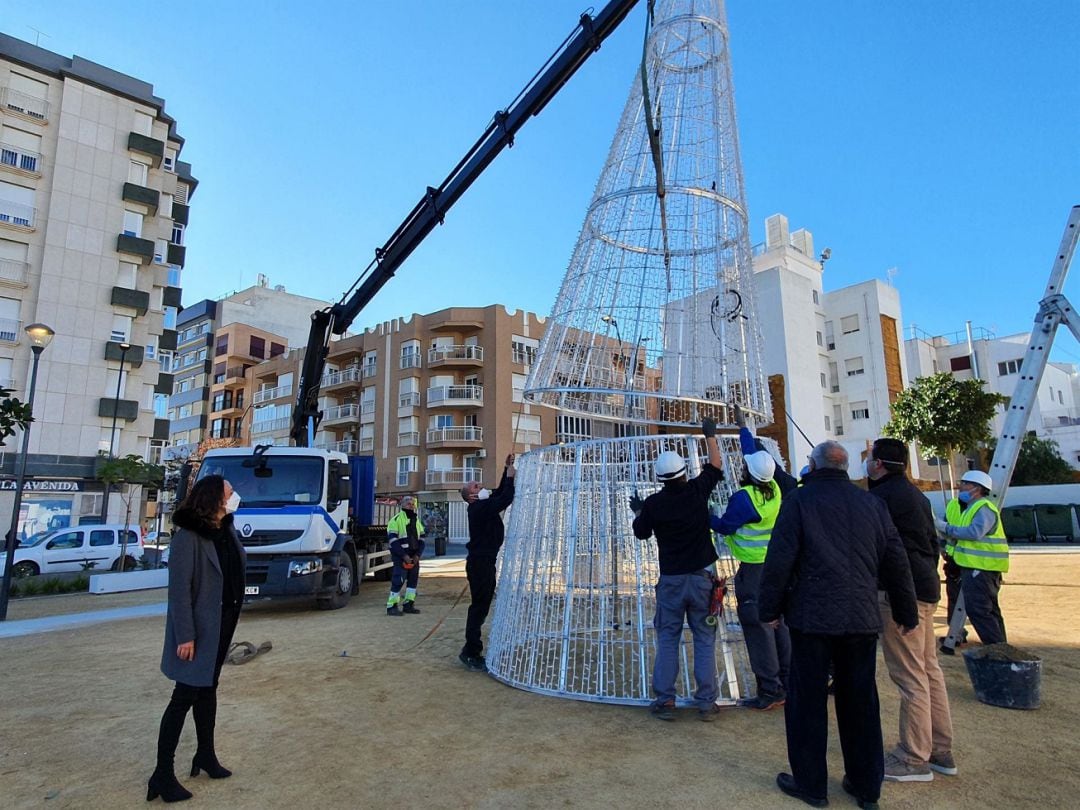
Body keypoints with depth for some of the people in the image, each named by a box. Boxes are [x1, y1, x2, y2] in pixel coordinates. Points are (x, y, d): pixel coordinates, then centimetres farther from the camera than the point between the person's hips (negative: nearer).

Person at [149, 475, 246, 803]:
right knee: (185, 695, 1)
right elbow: (179, 589, -20)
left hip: (223, 622, 8)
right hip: (200, 627, -8)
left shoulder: (226, 530, 2)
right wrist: (185, 636, -20)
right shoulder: (188, 537, -20)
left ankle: (206, 755, 35)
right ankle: (162, 774, 15)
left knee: (208, 688, 20)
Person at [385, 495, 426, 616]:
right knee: (398, 580, -10)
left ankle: (408, 604, 18)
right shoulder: (396, 520, -8)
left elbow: (421, 539, 14)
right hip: (400, 557, -7)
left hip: (414, 557, 7)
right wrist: (404, 556, -18)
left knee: (413, 579, 9)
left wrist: (418, 554, -2)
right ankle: (392, 606, -4)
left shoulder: (417, 520, 15)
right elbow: (393, 541, -13)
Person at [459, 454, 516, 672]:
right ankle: (472, 654, 0)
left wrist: (507, 469, 16)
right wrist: (510, 476, -14)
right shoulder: (480, 508, -16)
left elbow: (500, 493, 22)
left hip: (485, 562, 10)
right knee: (479, 607, -6)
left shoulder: (483, 506, 13)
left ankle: (471, 651, 23)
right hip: (480, 562, -10)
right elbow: (505, 500, -26)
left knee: (481, 607, 15)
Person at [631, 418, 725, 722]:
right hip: (701, 577, 1)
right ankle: (706, 702, 11)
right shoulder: (697, 491, -6)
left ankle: (664, 700, 10)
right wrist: (710, 436, 22)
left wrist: (638, 510, 24)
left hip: (671, 580, 0)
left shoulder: (653, 503, -8)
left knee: (667, 639, 8)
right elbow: (716, 466, 11)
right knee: (704, 639, 8)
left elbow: (641, 533, 7)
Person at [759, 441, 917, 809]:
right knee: (860, 702, 16)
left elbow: (779, 560, -11)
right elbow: (896, 561, 10)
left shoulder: (799, 501, -7)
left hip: (812, 617, -5)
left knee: (807, 700, 7)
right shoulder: (872, 503, 7)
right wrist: (906, 612, 20)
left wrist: (770, 608, -2)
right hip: (862, 618, 5)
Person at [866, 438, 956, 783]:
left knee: (909, 674, -3)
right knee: (928, 668, 16)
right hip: (925, 587, 10)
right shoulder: (916, 495, 16)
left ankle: (914, 759, 5)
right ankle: (941, 751, 25)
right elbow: (932, 543, 21)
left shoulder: (882, 494, -13)